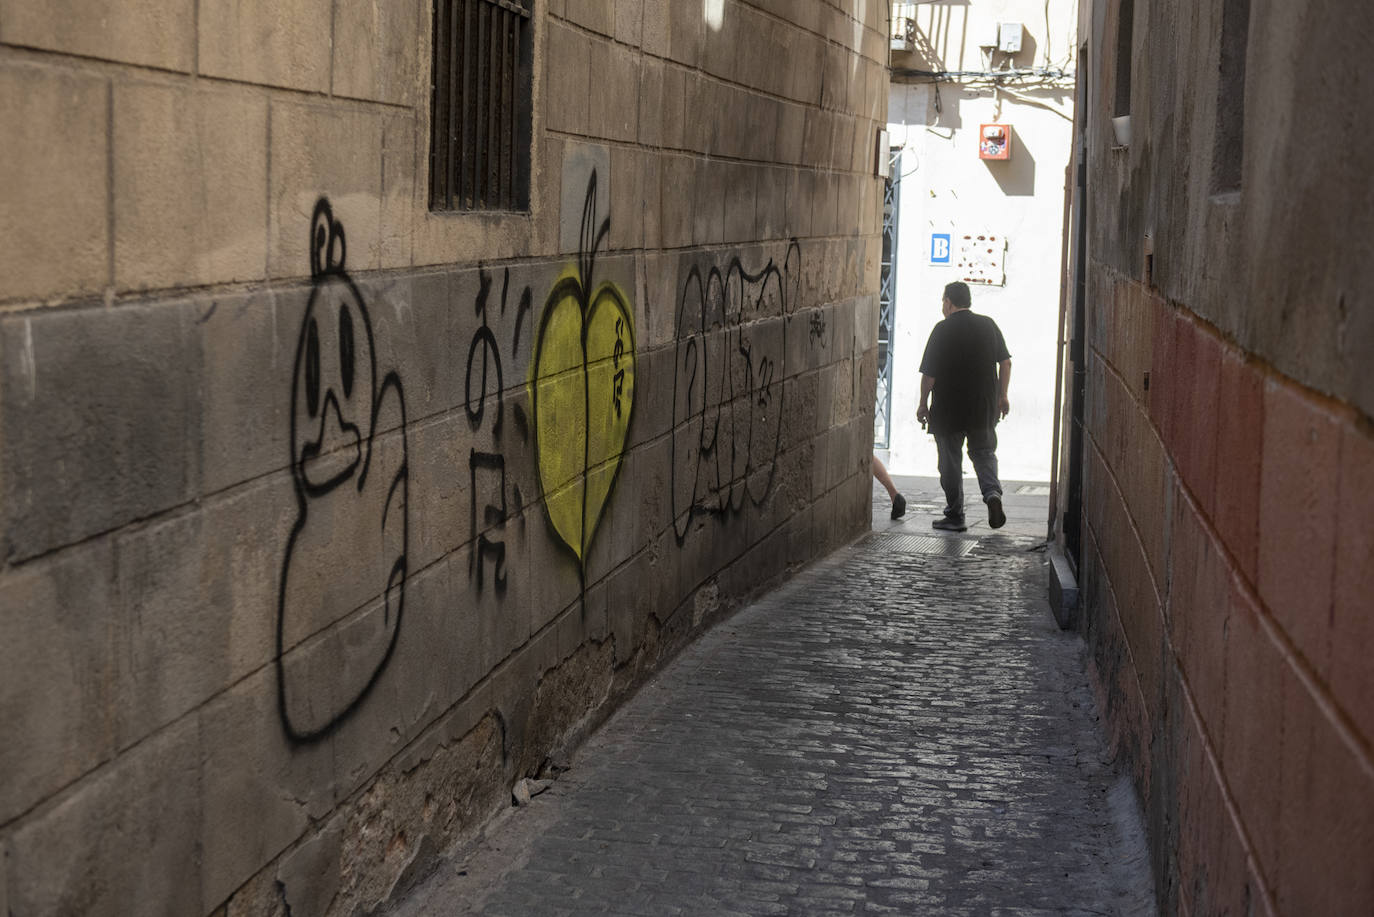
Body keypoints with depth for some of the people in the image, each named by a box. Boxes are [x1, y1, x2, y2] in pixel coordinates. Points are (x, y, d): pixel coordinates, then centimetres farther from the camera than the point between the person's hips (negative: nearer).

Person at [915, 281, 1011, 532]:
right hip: (985, 407, 4)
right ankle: (992, 492, -7)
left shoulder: (943, 329, -10)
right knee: (984, 452, 18)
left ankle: (955, 516, 9)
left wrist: (924, 403, 0)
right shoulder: (988, 325, 4)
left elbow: (929, 373, -11)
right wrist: (1002, 396, 15)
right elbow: (1005, 362, 6)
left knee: (950, 462, 6)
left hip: (948, 408, -4)